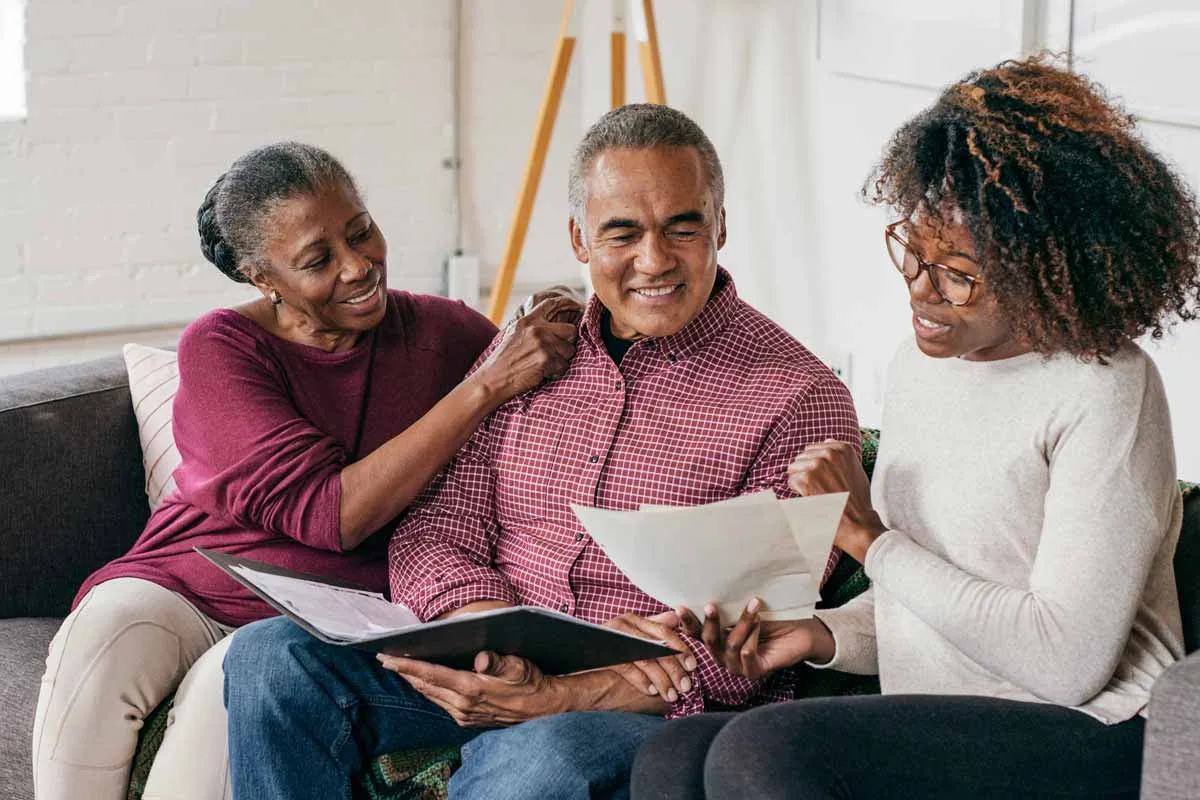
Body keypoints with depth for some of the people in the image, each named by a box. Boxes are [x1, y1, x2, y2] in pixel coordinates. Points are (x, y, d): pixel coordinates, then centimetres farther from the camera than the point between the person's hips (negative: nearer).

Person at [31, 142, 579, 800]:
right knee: (98, 641, -33)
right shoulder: (221, 346, -5)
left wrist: (554, 339, -9)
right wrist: (486, 386, -20)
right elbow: (331, 514, -16)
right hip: (183, 585, 0)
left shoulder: (444, 332, 4)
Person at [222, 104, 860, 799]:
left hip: (668, 715, -5)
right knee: (273, 656, -17)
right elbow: (433, 538, 6)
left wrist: (558, 696, -24)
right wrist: (517, 649, -17)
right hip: (485, 670, 5)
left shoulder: (797, 397, -4)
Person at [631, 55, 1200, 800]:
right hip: (935, 737, 8)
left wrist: (872, 539, -13)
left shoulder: (1104, 391, -11)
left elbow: (1067, 660, -18)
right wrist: (821, 635, 0)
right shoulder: (921, 364, 13)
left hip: (1087, 740, -7)